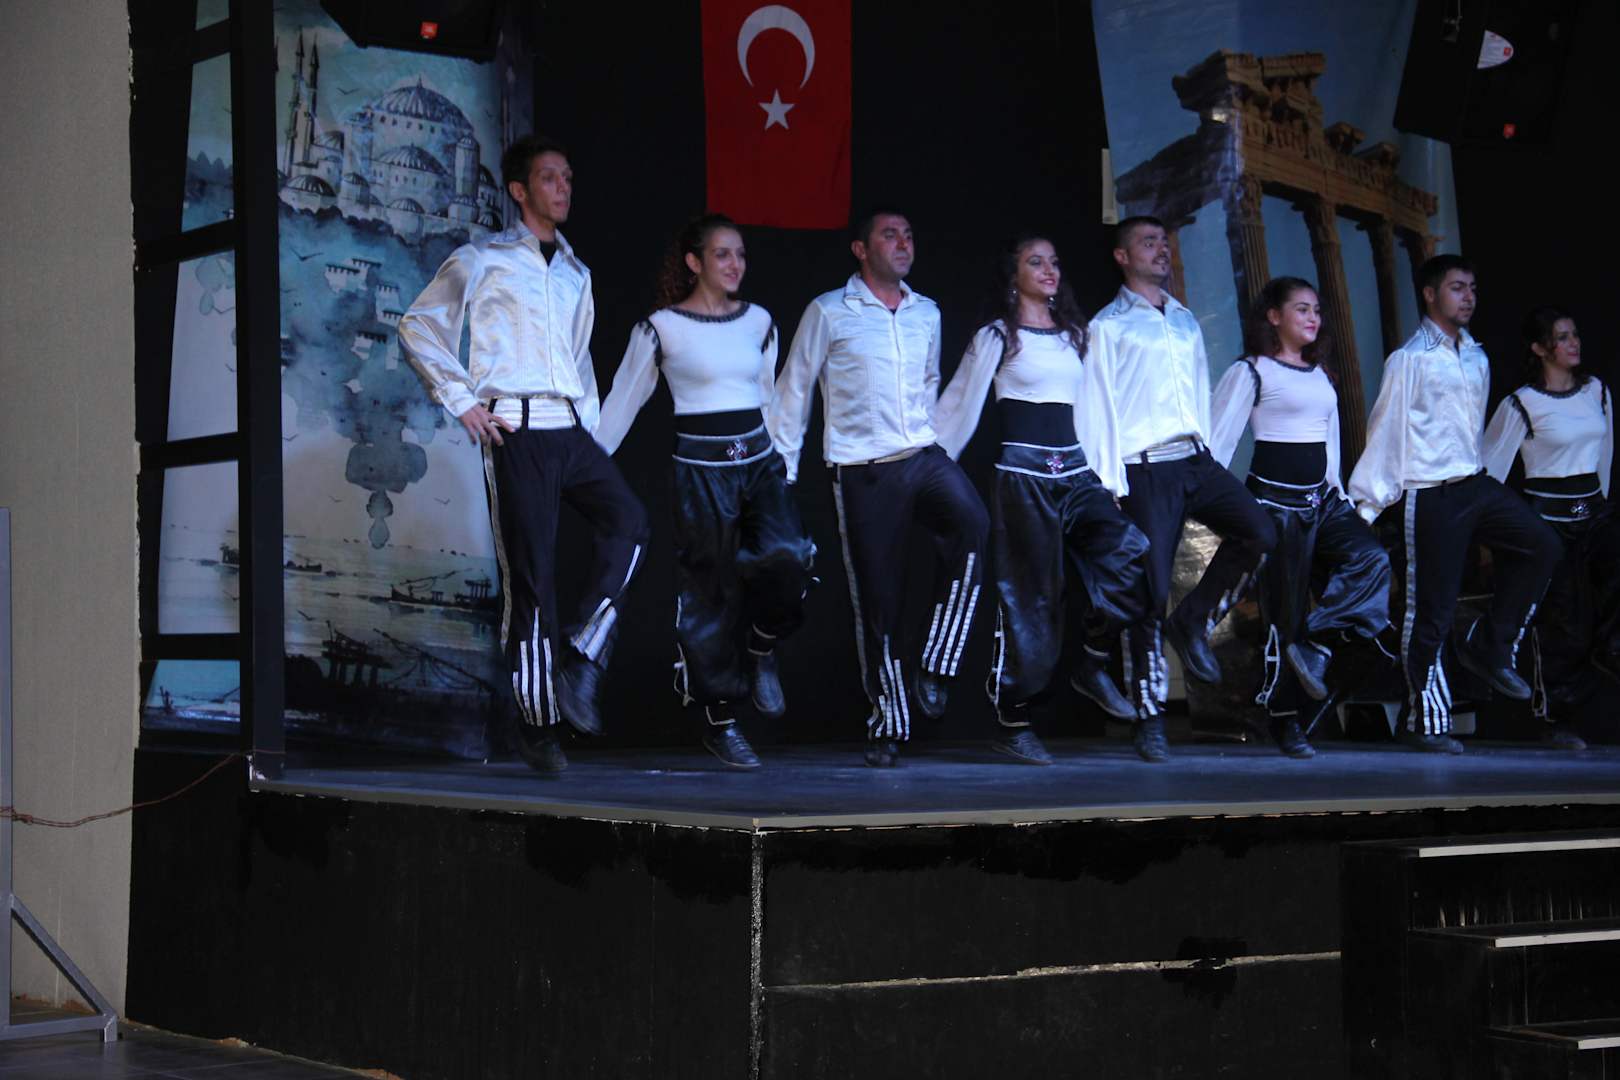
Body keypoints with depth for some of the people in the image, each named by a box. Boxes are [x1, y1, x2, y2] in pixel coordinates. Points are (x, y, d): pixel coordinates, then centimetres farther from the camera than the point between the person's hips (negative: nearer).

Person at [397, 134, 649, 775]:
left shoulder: (575, 273, 22)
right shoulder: (482, 261, 4)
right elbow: (418, 327, 2)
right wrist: (462, 400, -6)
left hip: (570, 429, 5)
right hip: (515, 430, -5)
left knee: (627, 522, -20)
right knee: (530, 573, -6)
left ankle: (580, 662, -14)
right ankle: (536, 724, 1)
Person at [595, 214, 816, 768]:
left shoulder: (759, 322, 9)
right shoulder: (661, 328, -4)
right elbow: (623, 401, 2)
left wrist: (787, 459, 19)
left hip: (759, 459, 4)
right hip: (701, 468, -3)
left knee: (788, 556, -22)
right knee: (709, 593, 0)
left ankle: (762, 648, 5)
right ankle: (720, 722, 10)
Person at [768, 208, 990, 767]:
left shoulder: (926, 313, 13)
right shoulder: (828, 313, 1)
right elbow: (793, 391, 5)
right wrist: (781, 470, 4)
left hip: (923, 458, 3)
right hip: (862, 471, -3)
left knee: (970, 523, -28)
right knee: (877, 599, -1)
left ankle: (933, 668, -18)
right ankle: (887, 725, 14)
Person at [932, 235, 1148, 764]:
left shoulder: (1073, 335, 17)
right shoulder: (996, 336, 1)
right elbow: (959, 406, 1)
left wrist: (1105, 474, 16)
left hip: (1073, 468, 5)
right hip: (1023, 472, -5)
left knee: (1130, 551, -18)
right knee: (1029, 596, -5)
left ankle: (1093, 665, -1)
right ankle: (1012, 722, 4)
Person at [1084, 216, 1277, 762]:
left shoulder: (1186, 322, 20)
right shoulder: (1109, 326, 3)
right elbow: (1097, 408, -1)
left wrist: (1210, 460, 14)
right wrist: (1107, 486, -8)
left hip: (1196, 460, 5)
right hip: (1146, 471, -5)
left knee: (1261, 533, -17)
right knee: (1152, 591, -5)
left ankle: (1193, 624, 5)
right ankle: (1149, 721, 3)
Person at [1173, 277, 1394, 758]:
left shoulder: (1321, 374, 17)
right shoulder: (1251, 372, -5)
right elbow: (1217, 442, -9)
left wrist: (1339, 495, 18)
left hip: (1321, 496, 6)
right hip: (1275, 498, -6)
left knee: (1370, 557, -21)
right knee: (1286, 607, -4)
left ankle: (1315, 642, -15)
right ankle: (1285, 722, 4)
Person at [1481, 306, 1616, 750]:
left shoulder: (1597, 392, 6)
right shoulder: (1521, 405, -9)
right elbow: (1487, 468, -5)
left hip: (1593, 510, 5)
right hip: (1548, 516, -5)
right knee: (1562, 621, -1)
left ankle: (1608, 647, -3)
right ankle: (1556, 718, 11)